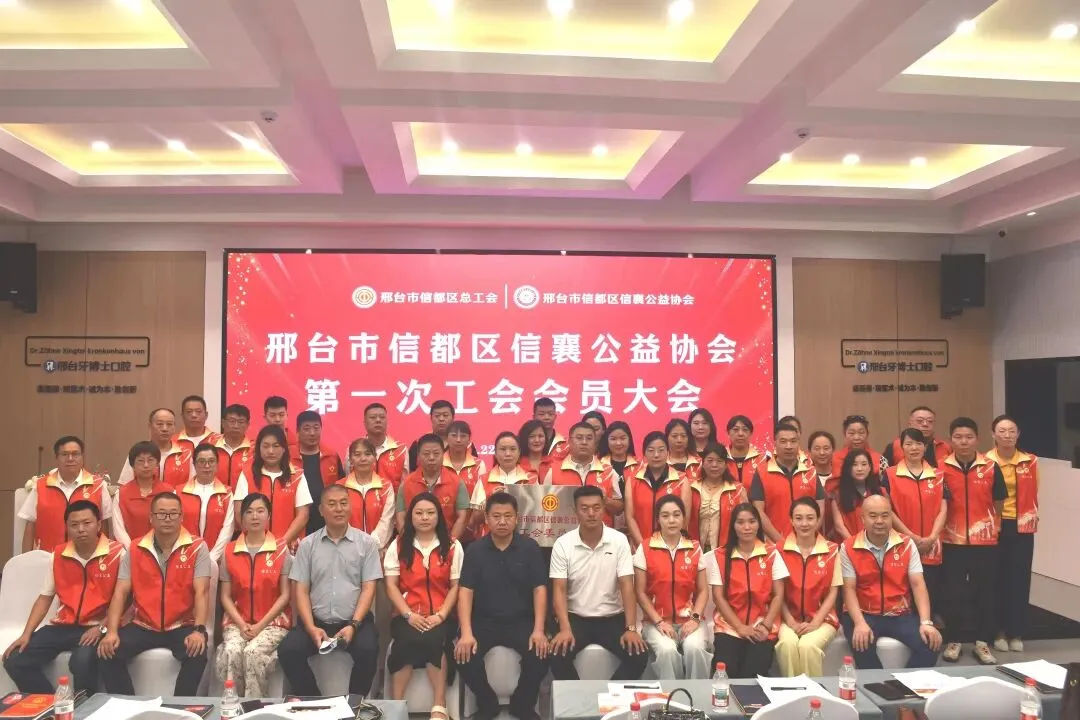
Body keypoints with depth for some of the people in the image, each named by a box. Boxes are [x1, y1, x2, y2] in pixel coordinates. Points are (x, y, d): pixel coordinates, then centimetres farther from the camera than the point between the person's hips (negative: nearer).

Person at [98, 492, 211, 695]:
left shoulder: (197, 547, -6)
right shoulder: (135, 549, 4)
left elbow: (201, 592, -12)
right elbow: (121, 592, 2)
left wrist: (199, 630, -26)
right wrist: (111, 630, -13)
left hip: (182, 626, -3)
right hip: (143, 626, 3)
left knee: (197, 653, -30)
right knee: (108, 651, -20)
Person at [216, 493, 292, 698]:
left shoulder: (281, 549, 0)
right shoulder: (230, 551, 7)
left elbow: (285, 595, -2)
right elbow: (225, 596, 6)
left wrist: (261, 625, -12)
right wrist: (241, 624, -10)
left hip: (273, 622, -2)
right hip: (237, 622, 2)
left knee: (253, 652, -30)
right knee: (232, 652, -28)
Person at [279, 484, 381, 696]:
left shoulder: (366, 542, 5)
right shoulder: (307, 544, 9)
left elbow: (368, 588, 0)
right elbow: (300, 590, 4)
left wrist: (354, 625, -14)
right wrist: (311, 627, -10)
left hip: (355, 621, -2)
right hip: (317, 621, 2)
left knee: (367, 651, -30)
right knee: (288, 650, -22)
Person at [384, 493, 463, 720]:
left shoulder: (452, 547, 7)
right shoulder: (398, 546, 8)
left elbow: (456, 586, 5)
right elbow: (391, 585, 3)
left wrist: (441, 615, -10)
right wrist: (409, 614, -11)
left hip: (440, 617, 0)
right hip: (406, 616, 0)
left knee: (432, 639, -32)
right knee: (409, 639, -32)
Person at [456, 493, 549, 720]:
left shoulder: (530, 547, -2)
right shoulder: (475, 550, -1)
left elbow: (539, 589, -4)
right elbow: (465, 591, -6)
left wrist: (539, 630, -16)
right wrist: (466, 633, -19)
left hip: (521, 620, 0)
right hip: (484, 621, 1)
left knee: (540, 654, -26)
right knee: (465, 654, -25)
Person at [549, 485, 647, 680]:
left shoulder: (619, 540, -6)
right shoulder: (562, 545, -6)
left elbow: (627, 585, -9)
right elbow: (559, 589, -9)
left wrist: (631, 628, -19)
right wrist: (565, 629, -23)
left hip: (612, 618, 1)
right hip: (576, 618, -1)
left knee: (639, 655, -22)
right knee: (558, 654, -27)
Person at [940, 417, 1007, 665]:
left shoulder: (991, 467, -2)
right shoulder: (941, 468, -3)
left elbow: (998, 503, 8)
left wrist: (991, 527, 10)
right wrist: (937, 532, 1)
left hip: (985, 540, 1)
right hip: (952, 541, -1)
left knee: (985, 592, 7)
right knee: (953, 592, 5)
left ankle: (983, 642, 20)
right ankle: (952, 641, 18)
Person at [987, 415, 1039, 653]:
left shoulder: (1030, 462, 3)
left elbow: (1033, 495, 11)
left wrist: (1033, 517, 5)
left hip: (1022, 527, 2)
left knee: (1020, 578, 4)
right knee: (997, 578, 2)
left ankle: (1016, 632, 15)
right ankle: (998, 631, 13)